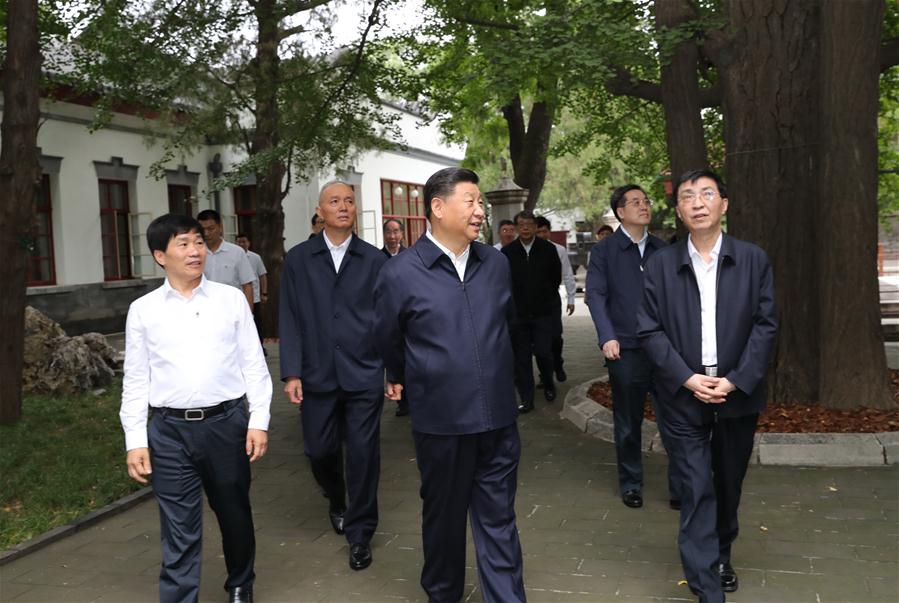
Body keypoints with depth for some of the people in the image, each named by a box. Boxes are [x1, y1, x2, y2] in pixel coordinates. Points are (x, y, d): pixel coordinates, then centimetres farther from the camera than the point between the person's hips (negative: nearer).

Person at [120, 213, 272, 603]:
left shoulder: (231, 299, 2)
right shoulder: (142, 310, 3)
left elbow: (253, 364, 3)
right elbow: (135, 380, 5)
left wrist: (259, 421, -2)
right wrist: (135, 441, 0)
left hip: (227, 422, 1)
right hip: (169, 429, -1)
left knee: (234, 515, 17)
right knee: (179, 532, 4)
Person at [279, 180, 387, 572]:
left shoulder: (374, 259, 2)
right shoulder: (298, 259, 4)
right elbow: (290, 320, 2)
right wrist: (291, 373, -5)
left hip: (364, 376, -1)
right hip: (317, 376, 1)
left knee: (363, 455, 2)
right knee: (320, 450, 11)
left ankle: (360, 534, 19)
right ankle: (337, 501, 43)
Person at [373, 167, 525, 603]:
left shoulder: (496, 263, 3)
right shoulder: (400, 274, -9)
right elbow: (387, 342, 6)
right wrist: (404, 381, 21)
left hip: (498, 416, 3)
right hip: (440, 420, -2)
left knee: (498, 518, 10)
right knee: (443, 516, 16)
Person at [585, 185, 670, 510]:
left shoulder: (662, 249, 11)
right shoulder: (604, 250, 2)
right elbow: (596, 295, -7)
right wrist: (607, 337, -19)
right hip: (626, 349, -2)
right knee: (628, 423, 9)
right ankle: (630, 484, 25)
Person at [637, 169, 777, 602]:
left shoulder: (753, 260, 1)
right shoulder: (660, 264, -1)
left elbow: (765, 325, -1)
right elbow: (649, 329, -3)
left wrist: (737, 380, -12)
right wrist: (687, 378, -13)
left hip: (738, 392, 2)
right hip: (685, 395, -2)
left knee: (729, 484, 17)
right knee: (696, 492, -3)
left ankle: (721, 555, 40)